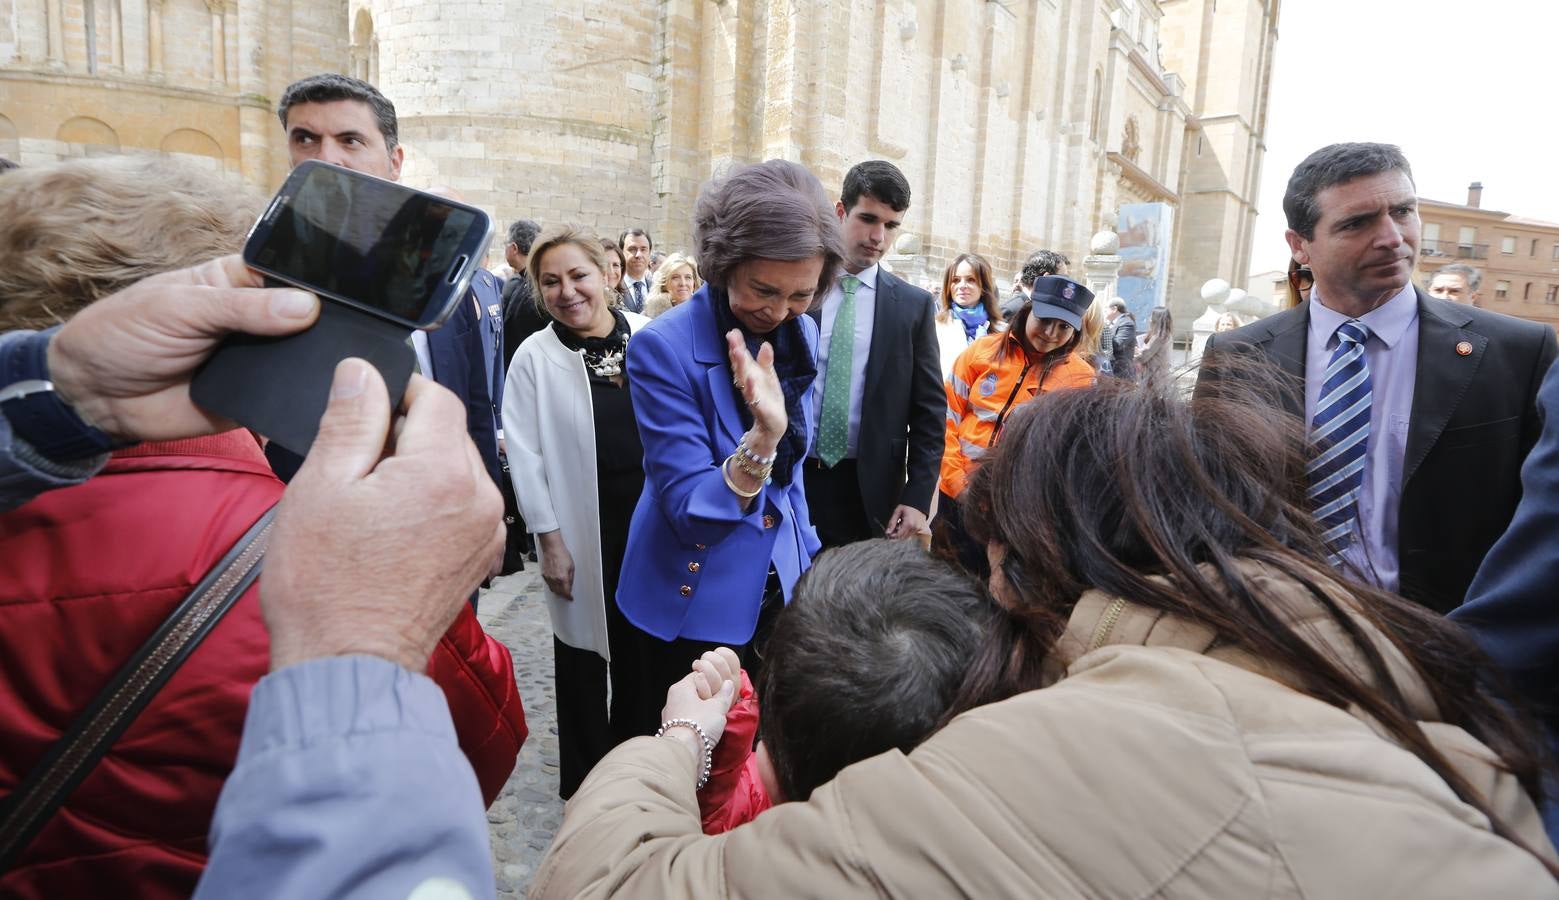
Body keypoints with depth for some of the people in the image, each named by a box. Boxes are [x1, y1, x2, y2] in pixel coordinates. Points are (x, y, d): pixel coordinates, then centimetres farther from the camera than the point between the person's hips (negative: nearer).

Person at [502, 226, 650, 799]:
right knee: (583, 650, 13)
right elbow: (525, 455, -6)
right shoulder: (534, 357, -7)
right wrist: (549, 539, -8)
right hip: (582, 527, -1)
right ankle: (586, 777, 33)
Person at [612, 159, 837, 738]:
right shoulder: (665, 347, -22)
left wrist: (807, 556, 12)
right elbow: (691, 513, -25)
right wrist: (763, 434, -40)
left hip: (780, 588, 6)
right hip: (692, 604, -5)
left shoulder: (802, 334, -2)